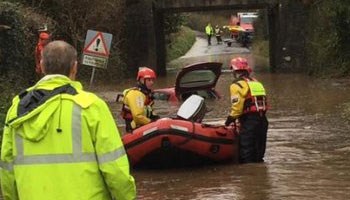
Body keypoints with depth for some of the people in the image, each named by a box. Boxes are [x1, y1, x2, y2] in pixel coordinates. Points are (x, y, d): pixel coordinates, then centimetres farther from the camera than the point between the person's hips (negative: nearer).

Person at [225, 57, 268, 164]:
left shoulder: (237, 85, -6)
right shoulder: (257, 83, 18)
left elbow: (237, 105, -15)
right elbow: (263, 102, 15)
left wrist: (231, 118, -4)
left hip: (249, 120, -8)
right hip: (262, 119, 8)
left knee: (246, 151, -3)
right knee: (259, 150, 16)